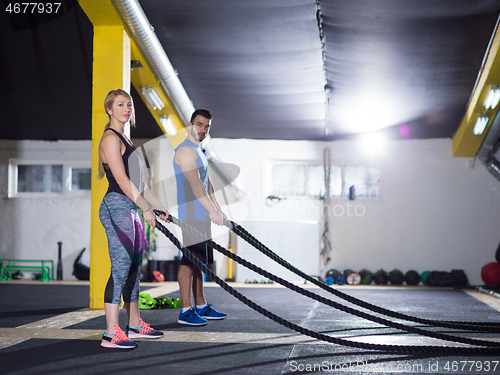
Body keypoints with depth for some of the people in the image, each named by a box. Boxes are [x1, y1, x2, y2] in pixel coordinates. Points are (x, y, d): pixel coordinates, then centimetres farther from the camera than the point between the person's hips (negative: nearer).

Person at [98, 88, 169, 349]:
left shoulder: (124, 140, 20)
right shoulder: (110, 138, -9)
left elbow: (138, 181, 22)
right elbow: (122, 180, -17)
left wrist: (160, 207, 20)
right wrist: (146, 209, -19)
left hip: (130, 209, 10)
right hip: (116, 207, -10)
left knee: (135, 267, 13)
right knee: (121, 268, -12)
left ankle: (135, 325, 22)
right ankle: (111, 334, -11)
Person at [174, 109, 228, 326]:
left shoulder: (198, 152, 21)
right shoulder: (186, 150, -12)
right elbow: (195, 184, -22)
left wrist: (219, 210, 22)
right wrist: (212, 210, -26)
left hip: (201, 215, 10)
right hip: (190, 215, -10)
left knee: (199, 261, 13)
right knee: (189, 261, -9)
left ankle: (201, 307, 19)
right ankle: (186, 311, -7)